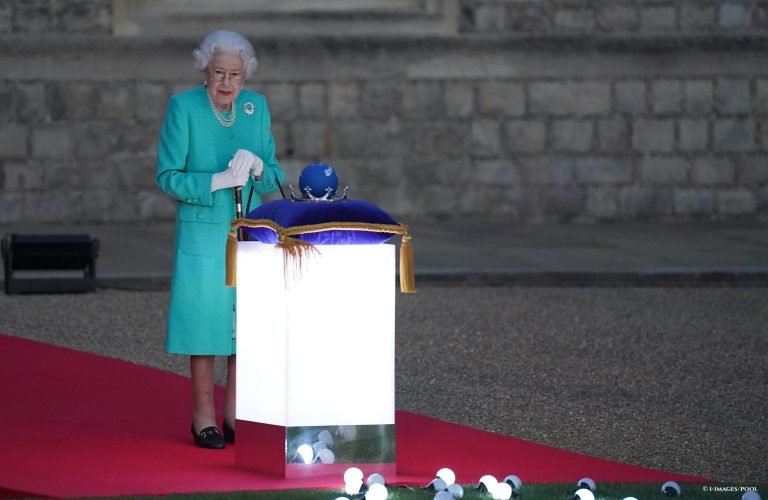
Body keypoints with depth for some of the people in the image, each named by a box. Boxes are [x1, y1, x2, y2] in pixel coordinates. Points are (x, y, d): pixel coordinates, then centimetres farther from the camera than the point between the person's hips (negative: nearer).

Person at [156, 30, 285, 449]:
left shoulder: (256, 107, 5)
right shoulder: (183, 107, -7)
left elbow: (274, 178, 9)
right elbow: (168, 177, -9)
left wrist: (257, 167, -14)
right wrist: (218, 180, -20)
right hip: (203, 232, -4)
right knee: (206, 316, -3)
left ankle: (235, 415, 14)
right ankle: (204, 417, 6)